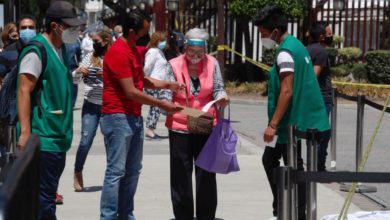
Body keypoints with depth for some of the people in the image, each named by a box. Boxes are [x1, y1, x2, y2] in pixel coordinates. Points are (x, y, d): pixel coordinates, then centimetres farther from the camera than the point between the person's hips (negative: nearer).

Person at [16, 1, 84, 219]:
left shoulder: (61, 49, 14)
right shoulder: (36, 51, -14)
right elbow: (24, 91, -19)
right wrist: (25, 132, -24)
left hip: (59, 135, 10)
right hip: (43, 137, -10)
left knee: (48, 193, 15)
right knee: (44, 195, -8)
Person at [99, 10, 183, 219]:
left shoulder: (134, 51, 14)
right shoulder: (119, 53, -17)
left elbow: (143, 80, 25)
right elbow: (131, 92, -19)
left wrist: (167, 84, 9)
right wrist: (162, 105, -12)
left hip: (134, 117, 10)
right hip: (118, 117, -10)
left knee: (133, 170, 11)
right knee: (116, 171, -9)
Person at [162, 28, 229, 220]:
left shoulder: (212, 63, -1)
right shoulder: (175, 65, -4)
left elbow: (218, 88, 3)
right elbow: (167, 94, -1)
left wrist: (221, 97, -19)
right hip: (179, 127, -1)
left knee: (206, 174, 5)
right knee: (181, 174, 5)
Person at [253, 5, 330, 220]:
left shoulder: (285, 52, -18)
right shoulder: (296, 44, 12)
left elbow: (286, 92, -24)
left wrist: (273, 125, -24)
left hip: (290, 121, -10)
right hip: (300, 119, 10)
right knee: (269, 159, 18)